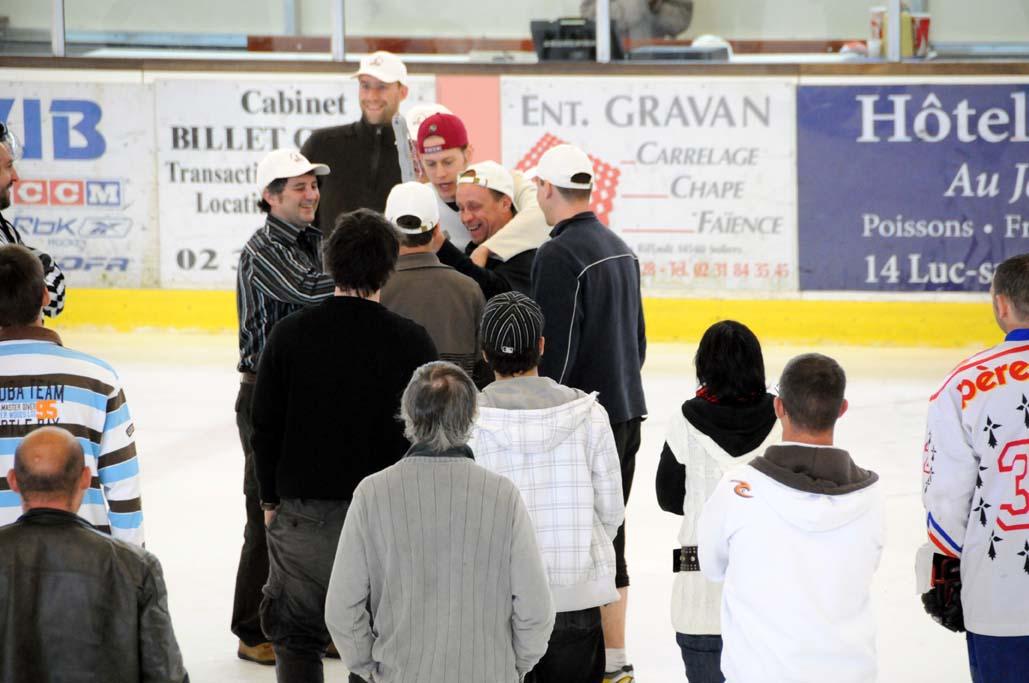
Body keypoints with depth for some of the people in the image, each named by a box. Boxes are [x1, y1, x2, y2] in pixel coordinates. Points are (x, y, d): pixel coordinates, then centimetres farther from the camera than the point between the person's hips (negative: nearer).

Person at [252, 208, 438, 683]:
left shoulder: (290, 334, -6)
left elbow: (266, 426, -1)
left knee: (296, 635, 12)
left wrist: (271, 499, 11)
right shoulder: (412, 341, -8)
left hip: (304, 509, 0)